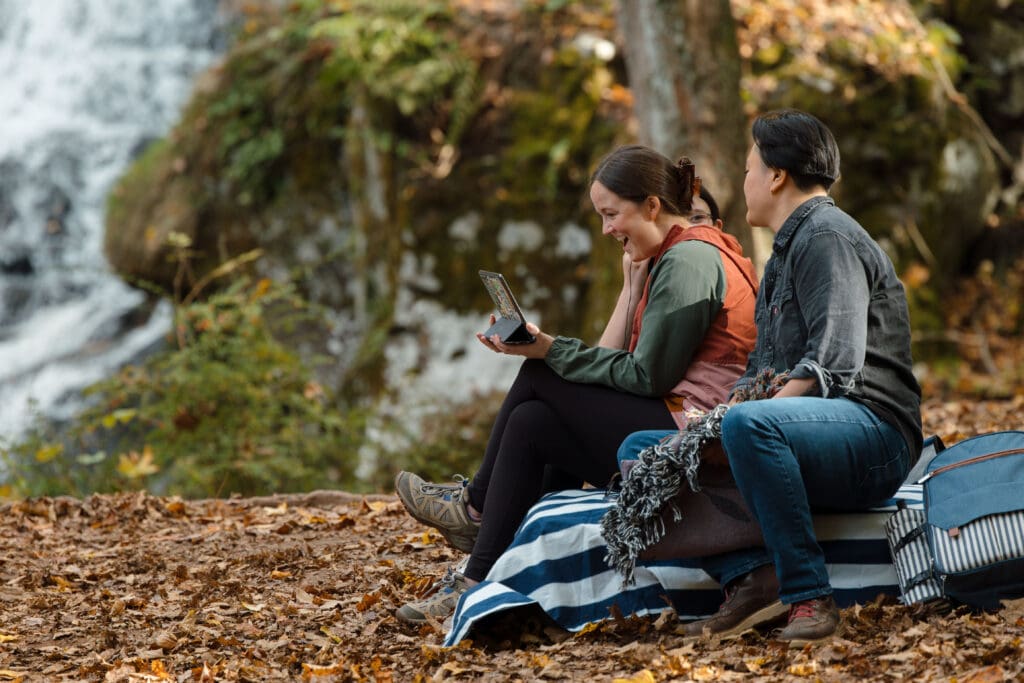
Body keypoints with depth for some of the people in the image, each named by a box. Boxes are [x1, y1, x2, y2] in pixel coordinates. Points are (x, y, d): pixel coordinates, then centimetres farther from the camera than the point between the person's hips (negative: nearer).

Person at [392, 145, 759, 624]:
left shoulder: (687, 261, -14)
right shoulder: (678, 255, 18)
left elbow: (645, 376, -16)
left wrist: (551, 350, -12)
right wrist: (633, 285, 5)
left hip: (685, 432, -10)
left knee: (539, 377, -5)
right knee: (531, 423, 6)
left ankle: (477, 505, 13)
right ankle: (480, 579, 4)